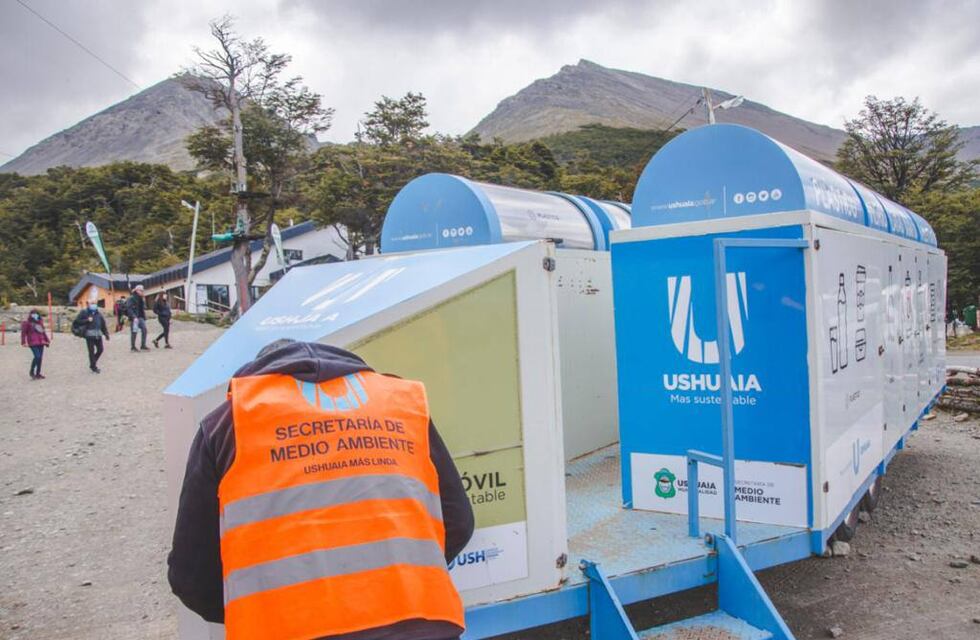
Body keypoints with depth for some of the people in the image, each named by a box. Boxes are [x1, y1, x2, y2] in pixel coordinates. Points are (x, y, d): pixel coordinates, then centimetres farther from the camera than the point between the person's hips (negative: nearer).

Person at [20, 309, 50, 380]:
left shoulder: (40, 322, 16)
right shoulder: (27, 323, -1)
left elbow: (43, 332, 25)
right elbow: (23, 333, -4)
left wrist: (47, 341, 27)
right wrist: (23, 342, -13)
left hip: (41, 343, 6)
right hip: (33, 343, -6)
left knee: (40, 358, 7)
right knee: (37, 357, -18)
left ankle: (38, 373, 16)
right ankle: (32, 372, -1)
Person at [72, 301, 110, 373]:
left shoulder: (98, 313, 13)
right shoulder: (84, 312, 0)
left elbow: (103, 324, 18)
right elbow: (77, 321, -6)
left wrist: (106, 334, 16)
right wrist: (87, 320, -17)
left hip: (98, 335, 5)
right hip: (89, 335, -5)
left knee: (100, 349, 5)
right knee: (91, 351, -2)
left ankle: (93, 364, 25)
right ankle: (93, 367, 7)